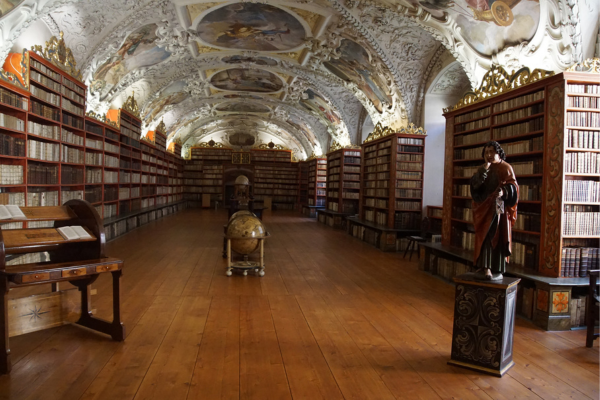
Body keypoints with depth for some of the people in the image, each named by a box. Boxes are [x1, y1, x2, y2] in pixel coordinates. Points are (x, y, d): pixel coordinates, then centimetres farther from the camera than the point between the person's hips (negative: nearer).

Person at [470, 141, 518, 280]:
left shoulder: (506, 168, 1)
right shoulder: (482, 169, 12)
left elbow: (513, 186, -7)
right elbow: (474, 185, -4)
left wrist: (503, 191, -27)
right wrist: (484, 170, -15)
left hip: (498, 209, -4)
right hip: (484, 208, 4)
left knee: (497, 238, -3)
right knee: (484, 238, 1)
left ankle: (498, 270, 2)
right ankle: (484, 267, 4)